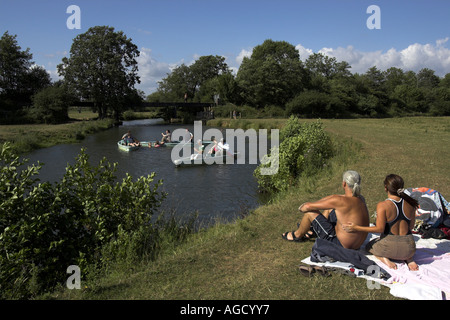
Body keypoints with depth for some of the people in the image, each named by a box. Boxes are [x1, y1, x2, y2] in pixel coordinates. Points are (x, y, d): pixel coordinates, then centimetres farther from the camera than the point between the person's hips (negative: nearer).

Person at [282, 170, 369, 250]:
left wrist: (302, 208, 6)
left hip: (342, 246, -8)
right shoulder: (360, 198, -2)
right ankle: (312, 230, 44)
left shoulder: (340, 201, -26)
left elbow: (309, 206, -18)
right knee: (330, 208, 21)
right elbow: (334, 197, 13)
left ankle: (297, 235, 30)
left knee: (310, 212, 0)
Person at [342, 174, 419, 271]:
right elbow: (411, 227, 6)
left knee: (369, 246, 30)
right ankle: (409, 259, 8)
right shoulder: (410, 203, -2)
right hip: (408, 248, 4)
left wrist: (357, 228, -10)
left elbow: (379, 228, -15)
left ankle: (384, 259, -1)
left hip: (388, 247, -4)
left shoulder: (382, 205, -17)